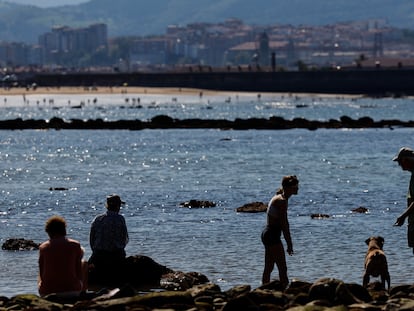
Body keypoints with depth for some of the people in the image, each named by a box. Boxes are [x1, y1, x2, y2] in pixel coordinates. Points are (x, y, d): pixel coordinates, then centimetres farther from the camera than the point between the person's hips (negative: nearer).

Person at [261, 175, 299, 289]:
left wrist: (289, 242, 24)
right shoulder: (282, 201, -16)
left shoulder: (278, 198, 15)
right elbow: (284, 224, -18)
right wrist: (289, 244, -16)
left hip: (268, 234, 10)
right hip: (272, 236, -10)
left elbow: (284, 223, 21)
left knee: (268, 268, 13)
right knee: (282, 269, -8)